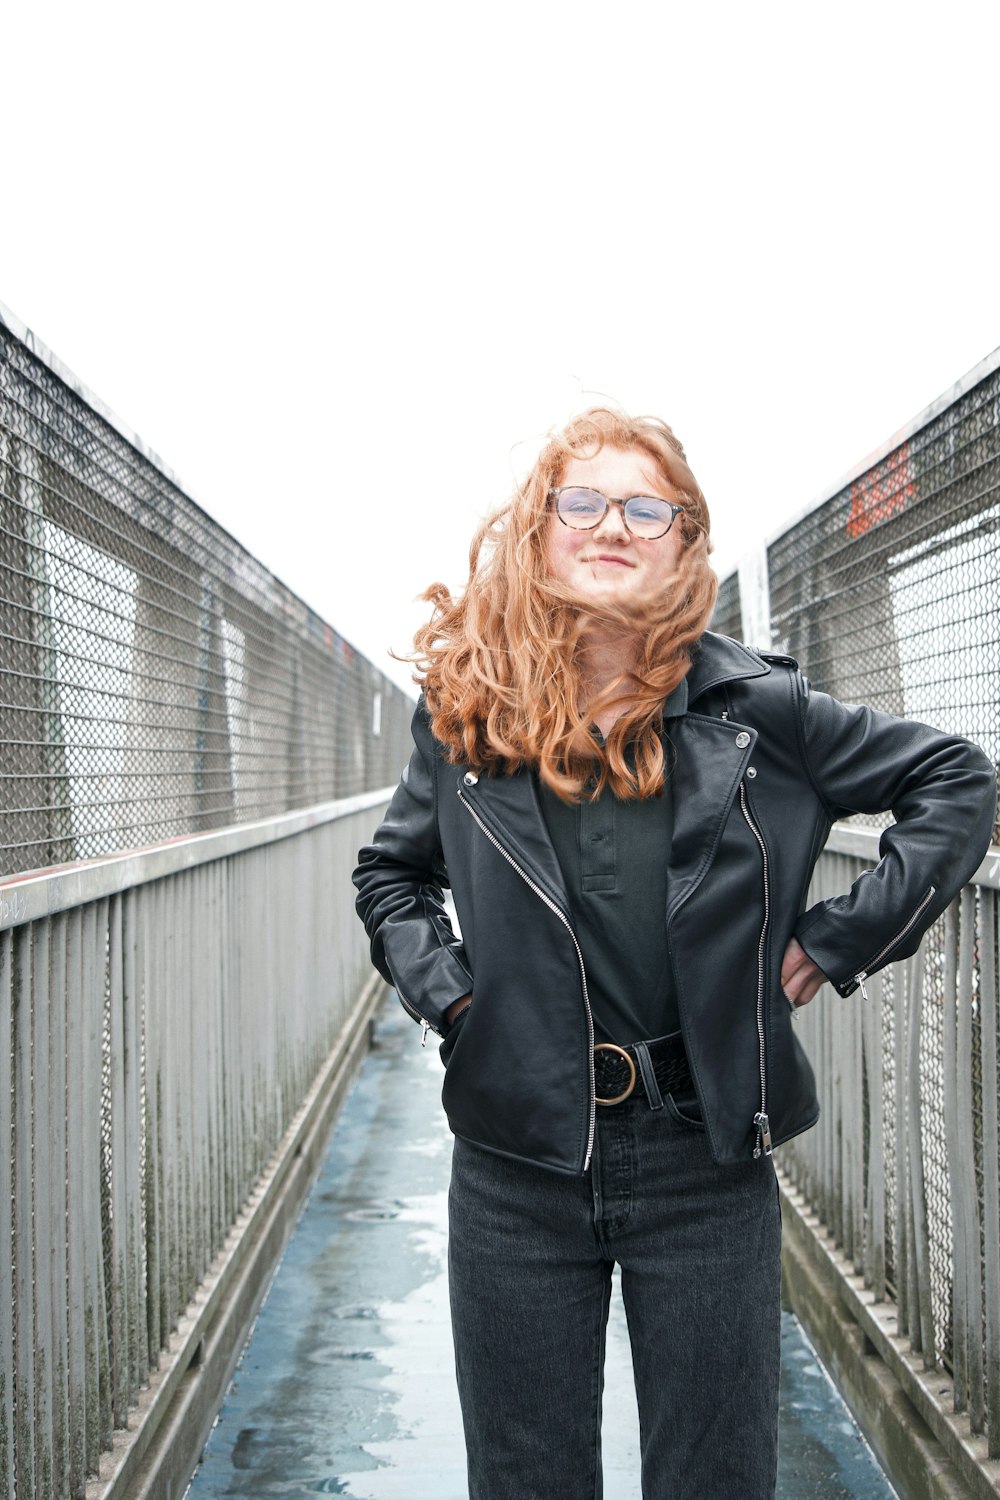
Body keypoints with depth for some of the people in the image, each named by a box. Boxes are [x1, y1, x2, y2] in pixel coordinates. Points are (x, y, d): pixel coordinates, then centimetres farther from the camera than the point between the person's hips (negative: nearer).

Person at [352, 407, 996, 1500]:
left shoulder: (752, 707, -4)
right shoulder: (467, 712, 2)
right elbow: (390, 874, 18)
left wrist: (839, 940, -3)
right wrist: (441, 989, 1)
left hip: (707, 1162, -1)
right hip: (517, 1166, 2)